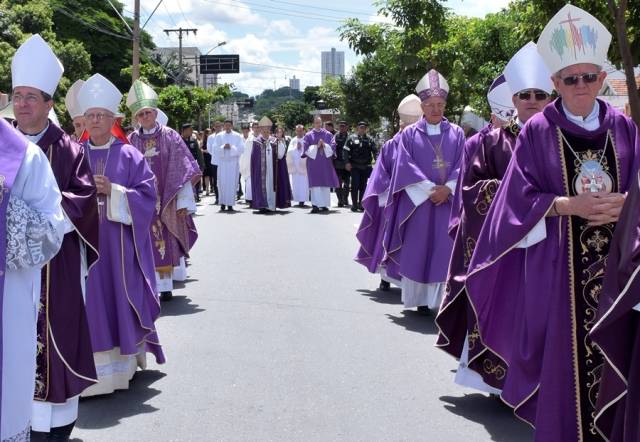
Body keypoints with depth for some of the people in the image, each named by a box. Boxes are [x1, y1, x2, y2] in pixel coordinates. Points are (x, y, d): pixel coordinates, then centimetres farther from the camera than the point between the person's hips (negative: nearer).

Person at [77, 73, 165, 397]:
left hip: (118, 243, -1)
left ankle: (125, 358, 18)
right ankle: (93, 370, 6)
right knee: (91, 302, -1)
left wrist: (113, 192, -16)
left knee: (120, 297, 4)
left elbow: (147, 196, -3)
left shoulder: (130, 156, 2)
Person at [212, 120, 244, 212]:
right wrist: (223, 147, -15)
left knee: (232, 183, -3)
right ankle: (222, 204, 6)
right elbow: (215, 149, 2)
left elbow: (241, 149, -2)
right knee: (222, 183, -1)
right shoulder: (219, 136, 9)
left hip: (234, 162, -1)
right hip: (222, 162, 1)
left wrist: (231, 147, -15)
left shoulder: (237, 136, 6)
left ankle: (230, 204, 0)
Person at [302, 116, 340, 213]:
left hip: (326, 162, 2)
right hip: (313, 162, -2)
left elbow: (332, 147, 4)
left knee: (326, 184, 4)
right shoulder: (309, 135, 5)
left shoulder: (328, 134, 9)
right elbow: (306, 148, -2)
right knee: (315, 184, -9)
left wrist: (324, 145, -12)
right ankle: (315, 205, -13)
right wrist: (316, 146, -12)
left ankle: (324, 205, 12)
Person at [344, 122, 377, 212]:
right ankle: (354, 204, 2)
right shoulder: (351, 138, 4)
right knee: (355, 185, -4)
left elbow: (375, 151, 5)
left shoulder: (370, 139, 9)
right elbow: (345, 150, 0)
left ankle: (361, 204, 13)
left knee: (363, 186, 5)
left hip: (366, 166, 2)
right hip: (354, 166, -2)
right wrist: (347, 162, -9)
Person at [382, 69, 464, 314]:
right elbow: (405, 166, -4)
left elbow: (462, 166, 2)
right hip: (417, 201, -1)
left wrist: (447, 188, -14)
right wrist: (430, 189, -14)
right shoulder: (410, 134, 5)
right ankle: (420, 298, 8)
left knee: (447, 250, -2)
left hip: (449, 200, 1)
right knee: (418, 250, 1)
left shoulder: (456, 133, 9)